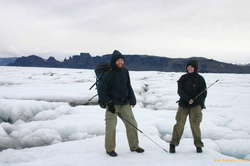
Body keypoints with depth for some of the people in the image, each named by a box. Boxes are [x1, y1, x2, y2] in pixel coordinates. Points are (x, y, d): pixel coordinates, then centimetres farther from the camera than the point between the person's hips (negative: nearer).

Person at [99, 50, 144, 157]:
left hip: (125, 104, 5)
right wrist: (108, 102, -15)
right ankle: (110, 149, 15)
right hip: (112, 104, -5)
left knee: (132, 124, 6)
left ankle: (134, 146, 23)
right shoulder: (108, 73, -11)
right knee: (111, 126, -3)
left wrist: (132, 99, 11)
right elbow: (103, 89, -9)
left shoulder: (125, 71, 5)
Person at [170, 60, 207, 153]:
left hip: (196, 105, -1)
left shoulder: (200, 79, 4)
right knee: (179, 124, -8)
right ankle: (173, 144, -1)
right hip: (183, 104, 1)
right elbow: (180, 91, -2)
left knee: (195, 125, -7)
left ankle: (198, 145, 8)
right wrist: (188, 99, -17)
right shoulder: (183, 78, 8)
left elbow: (203, 93, 3)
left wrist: (194, 100, -13)